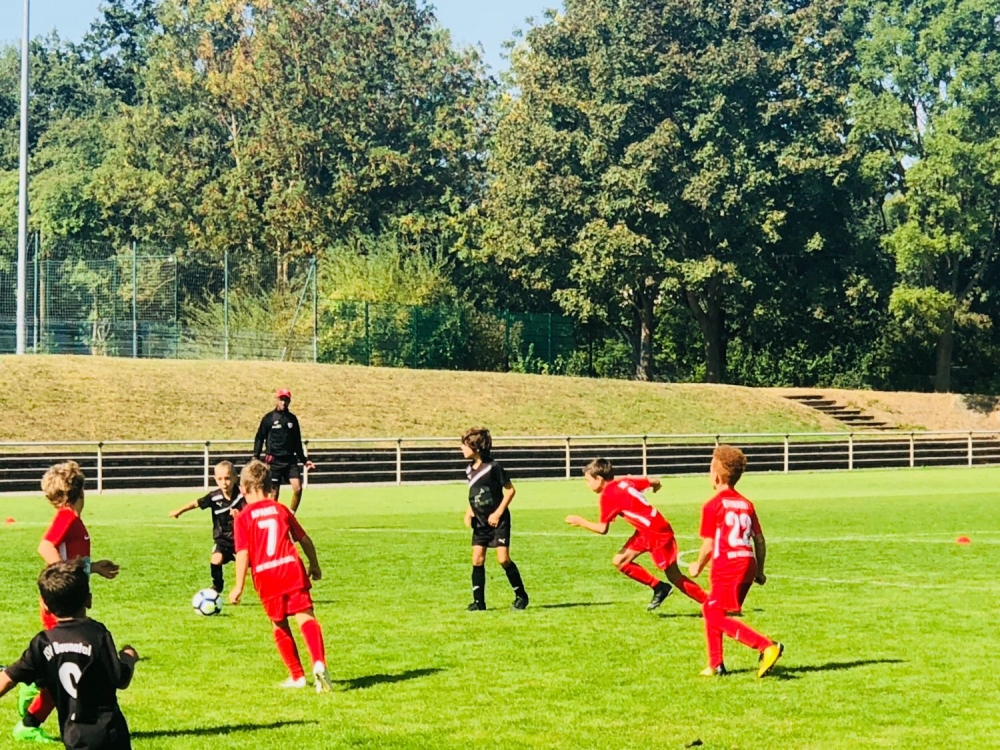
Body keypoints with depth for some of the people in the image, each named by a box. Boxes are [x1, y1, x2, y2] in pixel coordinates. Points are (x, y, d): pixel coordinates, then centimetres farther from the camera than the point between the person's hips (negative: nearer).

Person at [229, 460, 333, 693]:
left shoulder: (243, 518, 2)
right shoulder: (280, 509, 13)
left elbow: (243, 553, -7)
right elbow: (305, 539, 17)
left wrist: (239, 586, -4)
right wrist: (314, 565, 31)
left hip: (265, 576, -1)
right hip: (292, 569, 1)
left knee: (280, 625, 16)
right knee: (306, 618, -7)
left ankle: (297, 675, 20)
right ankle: (319, 663, -31)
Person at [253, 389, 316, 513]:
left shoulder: (292, 419, 12)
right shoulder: (269, 418, 1)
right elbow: (259, 439, 3)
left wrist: (304, 460, 19)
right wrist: (256, 458, -6)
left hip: (290, 460, 3)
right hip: (274, 460, -3)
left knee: (298, 488, -12)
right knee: (274, 493, -2)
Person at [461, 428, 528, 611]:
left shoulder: (493, 467, -16)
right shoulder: (469, 469, 5)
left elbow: (510, 490, -11)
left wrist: (498, 513, -15)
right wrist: (469, 512, 2)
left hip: (498, 520, -6)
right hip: (480, 522, 7)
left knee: (503, 558, -11)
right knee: (477, 560, 0)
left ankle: (521, 596, 4)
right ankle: (478, 601, 5)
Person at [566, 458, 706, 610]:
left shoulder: (608, 495, -17)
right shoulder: (623, 482, 5)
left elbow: (603, 529, -16)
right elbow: (654, 482, 12)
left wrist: (581, 522, -2)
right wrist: (656, 485, 36)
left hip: (658, 534, -9)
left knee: (674, 577, -3)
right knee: (619, 561, 6)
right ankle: (659, 588, 12)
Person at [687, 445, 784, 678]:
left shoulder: (713, 506, -7)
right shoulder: (746, 504, 12)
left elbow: (709, 546, -7)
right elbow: (759, 539, 11)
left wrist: (698, 567, 10)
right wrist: (759, 571, 19)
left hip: (727, 567, -8)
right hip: (747, 563, 8)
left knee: (718, 617, -5)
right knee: (710, 609, 21)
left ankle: (768, 647, -20)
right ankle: (715, 665, 22)